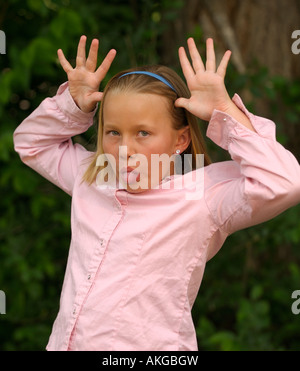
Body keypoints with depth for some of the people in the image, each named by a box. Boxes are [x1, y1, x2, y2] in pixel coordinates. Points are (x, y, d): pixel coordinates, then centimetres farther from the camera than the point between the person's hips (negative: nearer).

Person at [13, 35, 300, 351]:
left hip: (148, 348, -4)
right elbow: (31, 143, 22)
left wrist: (225, 111, -19)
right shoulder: (90, 177, 7)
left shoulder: (200, 197, -10)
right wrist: (73, 103, 6)